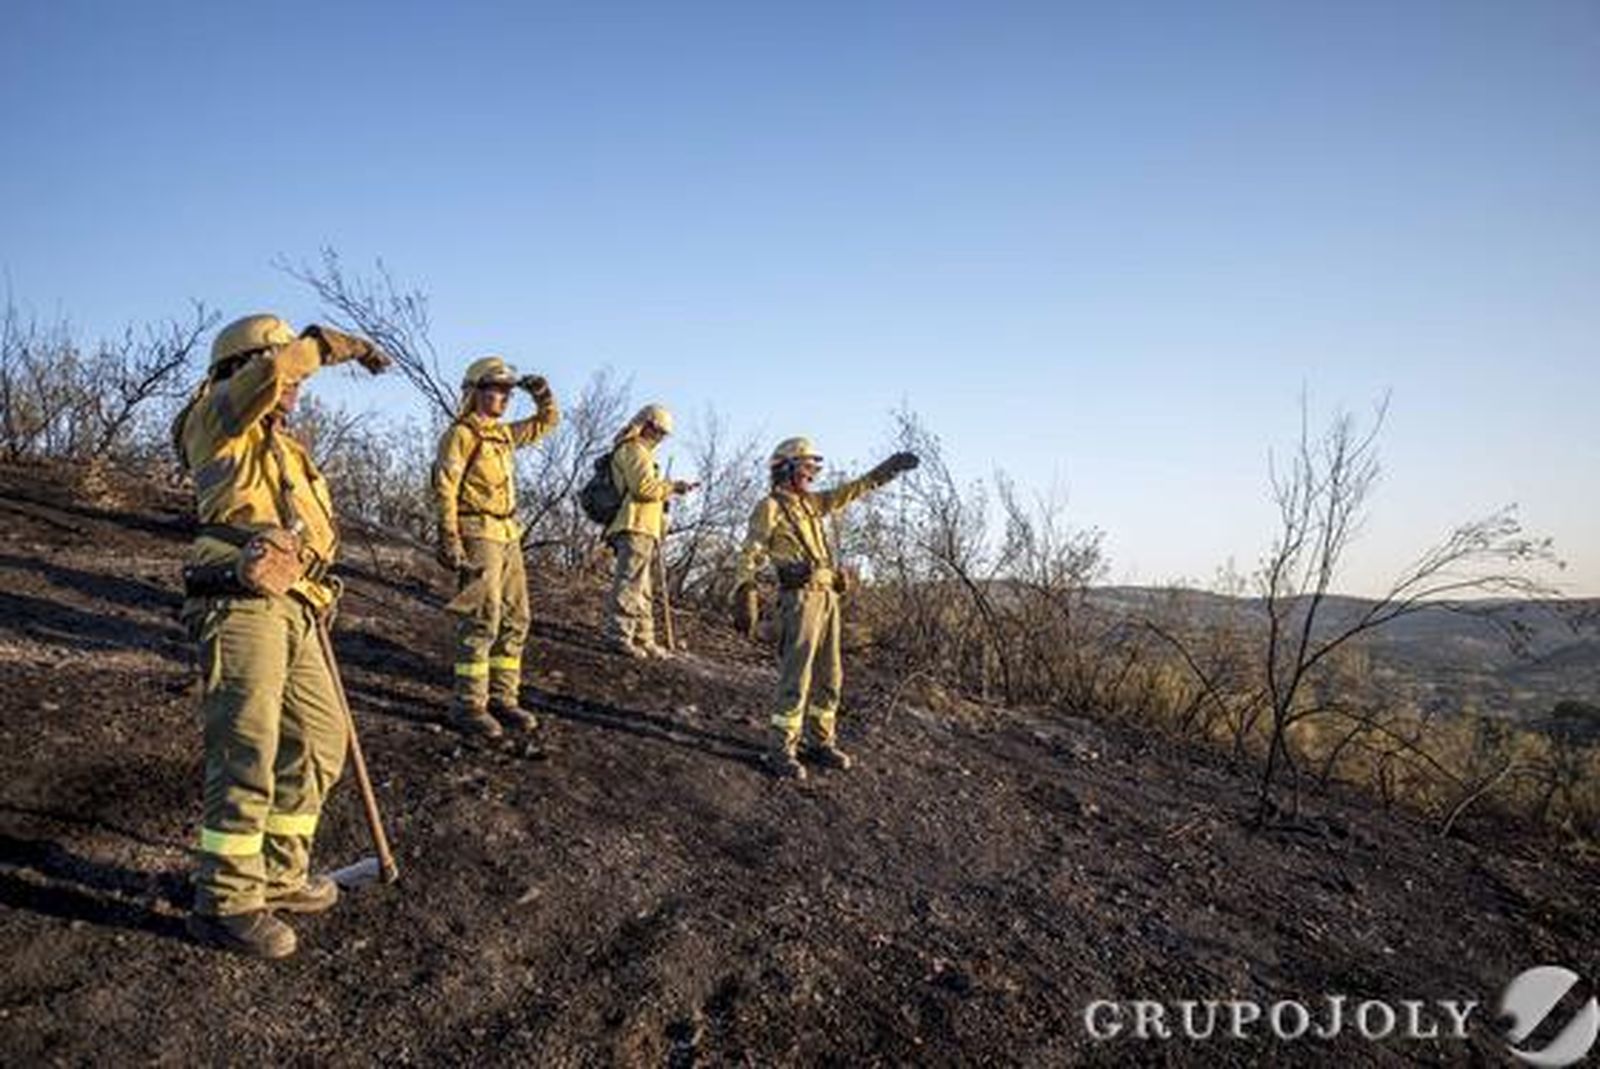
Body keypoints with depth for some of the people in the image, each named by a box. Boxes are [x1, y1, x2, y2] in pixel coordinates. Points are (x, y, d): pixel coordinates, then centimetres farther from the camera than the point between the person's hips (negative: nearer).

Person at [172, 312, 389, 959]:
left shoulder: (287, 450, 29)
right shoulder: (215, 421, 4)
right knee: (247, 754, -10)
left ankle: (278, 876, 24)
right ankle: (225, 905, 0)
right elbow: (270, 367, -15)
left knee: (319, 742, 11)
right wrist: (335, 343, -2)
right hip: (239, 607, -9)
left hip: (296, 612, 9)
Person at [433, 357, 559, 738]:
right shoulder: (461, 435, -7)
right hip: (478, 535, -8)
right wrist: (450, 541, -20)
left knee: (515, 620, 9)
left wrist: (541, 393, 11)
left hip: (509, 536, 8)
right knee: (481, 622, -9)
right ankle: (469, 706, -2)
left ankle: (503, 697, 18)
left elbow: (549, 421, 30)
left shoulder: (506, 433, 16)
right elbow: (445, 490, -13)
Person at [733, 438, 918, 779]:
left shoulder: (810, 502, 19)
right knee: (795, 678, -9)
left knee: (829, 677, 12)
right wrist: (744, 597, -19)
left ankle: (822, 742, 23)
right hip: (800, 598, -8)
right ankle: (782, 751, -2)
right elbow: (750, 555, -10)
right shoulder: (770, 507, -3)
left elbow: (853, 489, 25)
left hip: (827, 596, 8)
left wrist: (889, 467, 22)